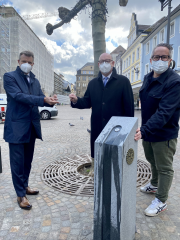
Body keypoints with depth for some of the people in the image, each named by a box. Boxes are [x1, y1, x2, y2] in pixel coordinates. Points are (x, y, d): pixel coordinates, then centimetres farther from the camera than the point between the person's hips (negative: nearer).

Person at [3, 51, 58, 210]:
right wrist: (43, 99, -27)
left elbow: (41, 100, 6)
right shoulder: (9, 77, -4)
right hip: (16, 126, -6)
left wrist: (50, 101, -17)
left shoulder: (35, 81, 15)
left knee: (28, 159, 16)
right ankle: (21, 195, 15)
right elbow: (18, 96, -18)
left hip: (31, 126, 6)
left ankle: (24, 186, 34)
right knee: (18, 161, 1)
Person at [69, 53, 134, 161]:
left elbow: (129, 106, -4)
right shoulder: (93, 83, 13)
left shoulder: (123, 81, -1)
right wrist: (76, 101, -13)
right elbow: (87, 102, 9)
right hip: (97, 130, 4)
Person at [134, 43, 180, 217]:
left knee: (164, 168, 11)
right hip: (147, 131, 8)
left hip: (164, 135, -8)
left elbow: (164, 112, -30)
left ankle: (161, 201, 30)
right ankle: (154, 185, 53)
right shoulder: (148, 78, 4)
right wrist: (143, 129, 9)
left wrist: (145, 130, -39)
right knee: (152, 161, 27)